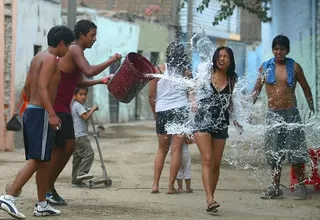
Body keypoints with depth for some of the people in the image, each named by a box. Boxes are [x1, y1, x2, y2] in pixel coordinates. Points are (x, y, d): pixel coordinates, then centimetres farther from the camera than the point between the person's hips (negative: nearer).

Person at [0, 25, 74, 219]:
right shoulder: (51, 59, -10)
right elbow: (42, 87, -21)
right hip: (41, 113, -10)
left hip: (31, 111, 10)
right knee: (36, 160, -13)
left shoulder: (38, 57, 17)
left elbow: (27, 87, 21)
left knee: (43, 161, 13)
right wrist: (52, 114, -27)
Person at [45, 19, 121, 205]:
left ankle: (50, 187, 17)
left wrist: (101, 81, 13)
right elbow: (89, 71, -29)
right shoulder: (75, 50, -14)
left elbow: (78, 83, 22)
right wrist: (111, 61, -19)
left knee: (69, 146, 11)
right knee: (58, 148, -6)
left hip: (63, 107, 10)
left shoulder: (75, 51, 17)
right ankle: (47, 191, 1)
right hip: (55, 107, -10)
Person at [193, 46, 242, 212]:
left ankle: (210, 199, 13)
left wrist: (235, 121, 14)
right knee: (208, 160, -16)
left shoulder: (231, 81, 8)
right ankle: (210, 198, -24)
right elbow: (196, 94, 10)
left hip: (221, 125, 4)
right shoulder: (205, 75, -1)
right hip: (203, 122, -4)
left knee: (216, 164, 5)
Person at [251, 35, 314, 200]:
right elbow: (257, 89, 13)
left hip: (291, 113, -2)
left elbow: (306, 89, 9)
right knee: (274, 153, 3)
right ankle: (275, 188, 10)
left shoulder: (294, 67, 2)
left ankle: (301, 186, 7)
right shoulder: (265, 67, 5)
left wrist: (312, 111, 7)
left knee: (296, 151, -2)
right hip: (273, 115, 2)